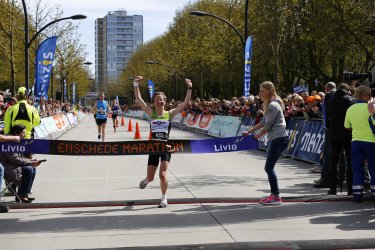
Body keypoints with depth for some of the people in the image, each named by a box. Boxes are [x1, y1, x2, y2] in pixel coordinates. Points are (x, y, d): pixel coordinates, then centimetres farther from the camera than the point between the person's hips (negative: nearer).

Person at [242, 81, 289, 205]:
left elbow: (267, 126, -15)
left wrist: (258, 135, 2)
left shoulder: (273, 105, -17)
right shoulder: (269, 104, 15)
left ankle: (276, 196, -1)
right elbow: (263, 122, 19)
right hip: (275, 138, 10)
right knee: (268, 168, 13)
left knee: (269, 168, -7)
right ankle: (274, 194, 19)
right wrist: (249, 131, 18)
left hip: (279, 139, -10)